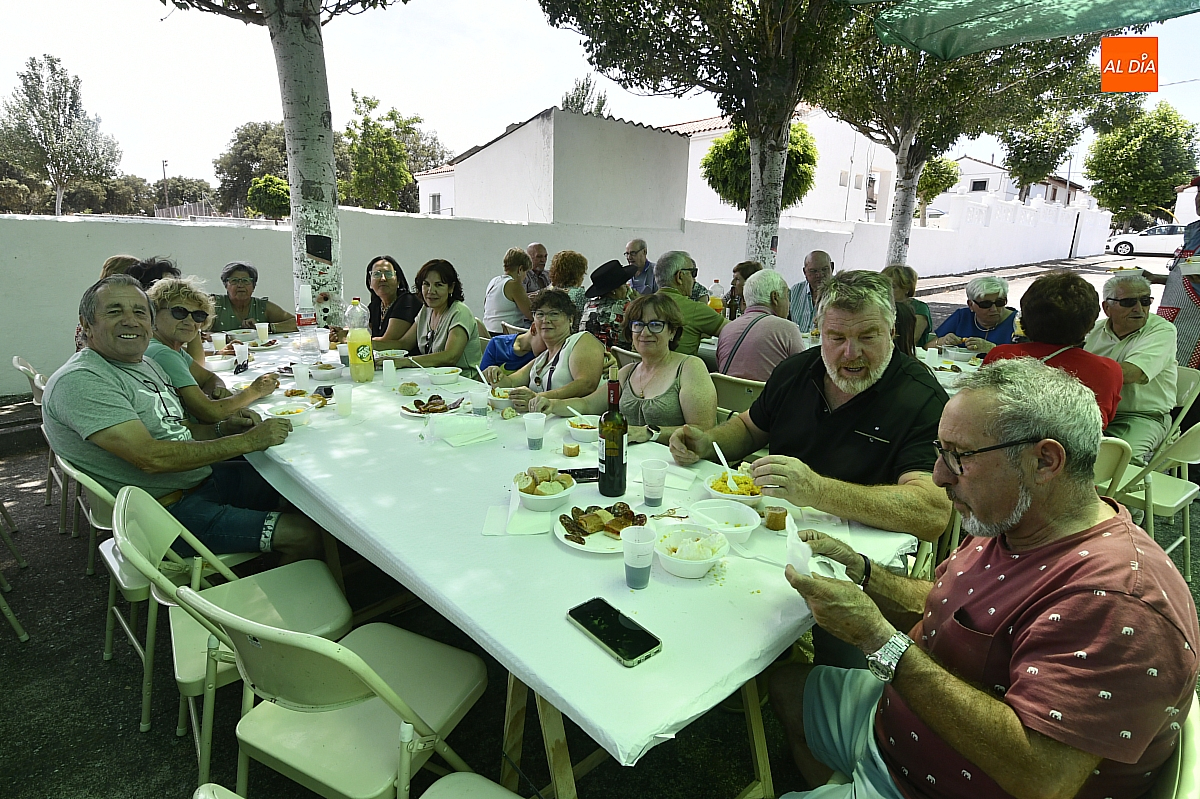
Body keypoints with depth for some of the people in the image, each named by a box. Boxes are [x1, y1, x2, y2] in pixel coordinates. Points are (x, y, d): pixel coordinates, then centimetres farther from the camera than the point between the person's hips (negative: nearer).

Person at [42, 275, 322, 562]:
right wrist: (247, 441, -23)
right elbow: (151, 457, -27)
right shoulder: (79, 381, -18)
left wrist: (221, 429, -1)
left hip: (201, 478, 10)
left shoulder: (146, 363, 12)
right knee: (304, 537, -18)